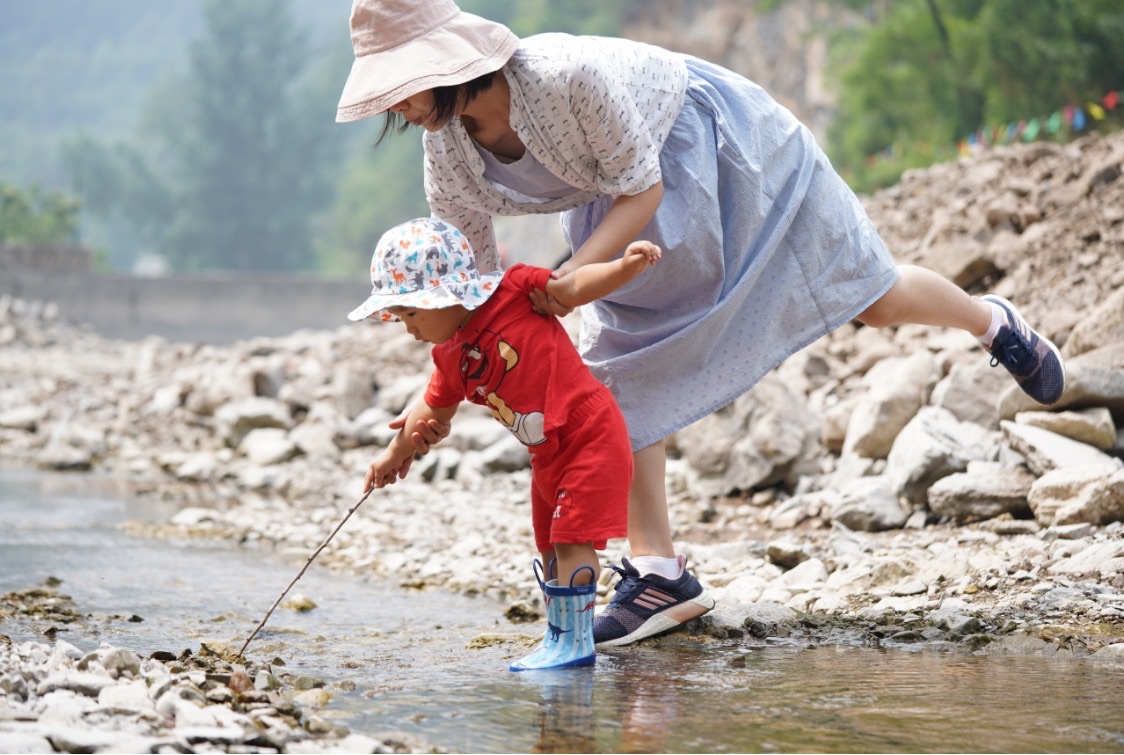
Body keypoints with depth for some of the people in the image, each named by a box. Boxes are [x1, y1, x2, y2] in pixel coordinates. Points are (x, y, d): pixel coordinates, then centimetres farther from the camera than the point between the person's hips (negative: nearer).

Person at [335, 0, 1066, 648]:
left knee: (873, 299, 5)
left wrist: (575, 276, -42)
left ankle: (991, 322, 37)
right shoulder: (448, 155, -19)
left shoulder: (568, 75, -40)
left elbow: (643, 190, -29)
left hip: (723, 147, -6)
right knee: (615, 365, -4)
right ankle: (662, 575, 1)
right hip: (624, 207, 6)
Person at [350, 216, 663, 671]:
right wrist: (397, 453, 25)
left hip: (590, 436, -8)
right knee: (552, 549, 14)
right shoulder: (451, 358, 5)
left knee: (572, 542, -10)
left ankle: (573, 640, -5)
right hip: (549, 457, 8)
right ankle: (559, 636, 25)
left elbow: (575, 288, -11)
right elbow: (435, 411, 20)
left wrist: (625, 266, -24)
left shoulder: (513, 291, -14)